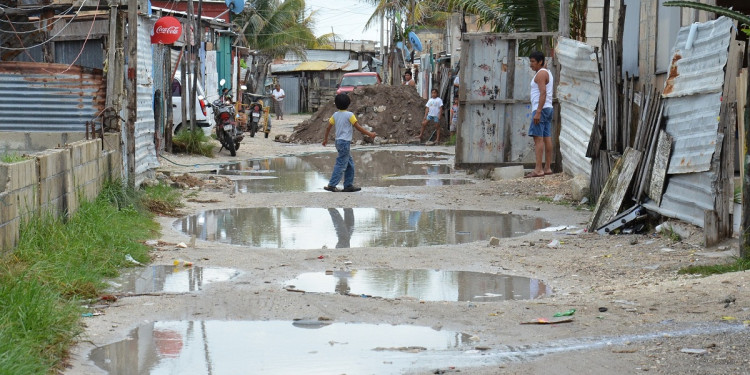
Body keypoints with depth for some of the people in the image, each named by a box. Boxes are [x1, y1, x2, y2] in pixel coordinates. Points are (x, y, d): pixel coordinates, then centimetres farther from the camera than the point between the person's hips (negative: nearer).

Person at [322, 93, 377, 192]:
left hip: (338, 141, 7)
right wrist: (369, 134, -1)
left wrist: (325, 139, 25)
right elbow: (358, 127, -9)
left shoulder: (335, 115, 7)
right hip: (345, 142, -7)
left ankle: (348, 185, 13)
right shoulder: (349, 115, -11)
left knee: (350, 164, 13)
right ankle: (332, 185, -10)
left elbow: (328, 127, 11)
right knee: (341, 164, -6)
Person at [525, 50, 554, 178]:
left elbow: (543, 93, -21)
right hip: (548, 108, 11)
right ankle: (548, 168, 8)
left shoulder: (541, 74, -11)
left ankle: (538, 169, -20)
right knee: (547, 138, 8)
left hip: (540, 109, -11)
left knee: (538, 138, -14)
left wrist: (538, 112, -25)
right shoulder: (547, 73, 21)